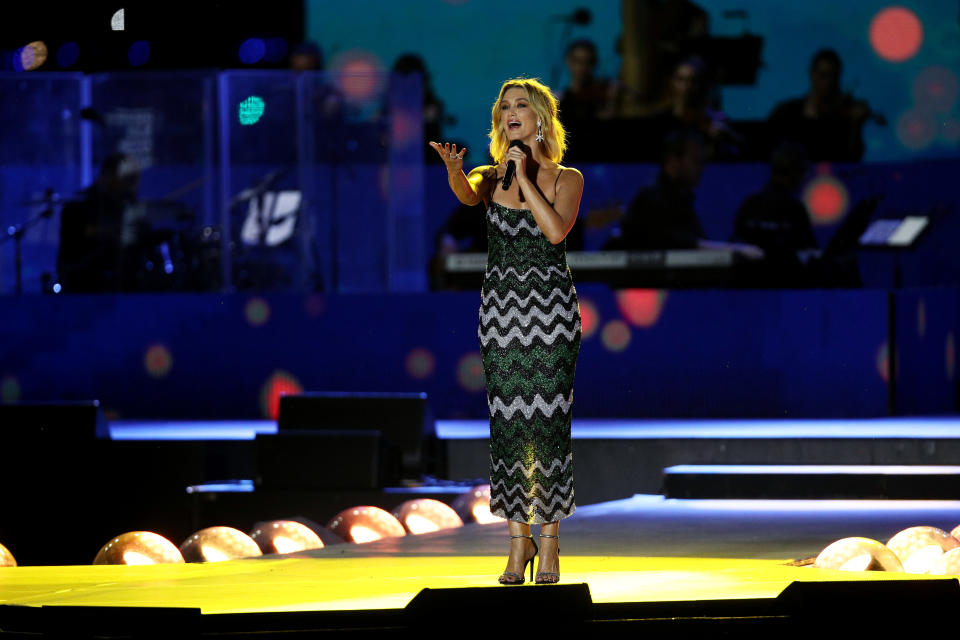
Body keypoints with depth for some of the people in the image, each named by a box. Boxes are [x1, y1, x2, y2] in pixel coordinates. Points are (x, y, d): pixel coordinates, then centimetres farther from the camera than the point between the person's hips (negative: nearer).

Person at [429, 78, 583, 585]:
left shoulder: (566, 179, 4)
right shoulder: (491, 177, 8)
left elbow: (556, 229, -15)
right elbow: (466, 193, -18)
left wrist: (525, 177, -12)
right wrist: (453, 169, -40)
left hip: (551, 307, -2)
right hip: (501, 308, 2)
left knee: (548, 424, -5)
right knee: (507, 424, 1)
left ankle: (550, 542, 3)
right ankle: (519, 539, 10)